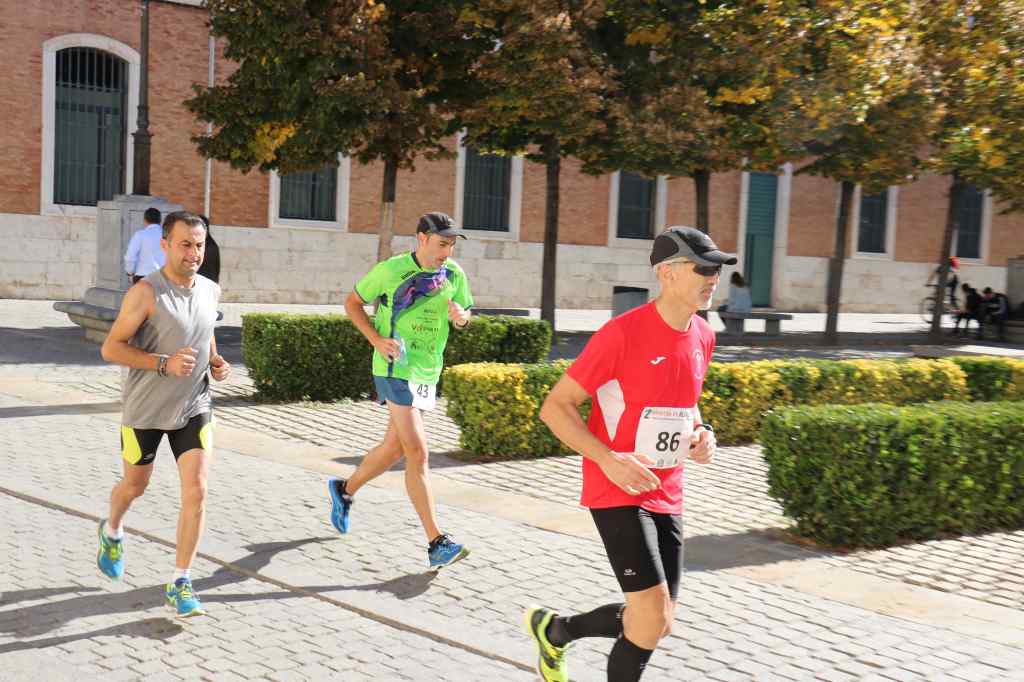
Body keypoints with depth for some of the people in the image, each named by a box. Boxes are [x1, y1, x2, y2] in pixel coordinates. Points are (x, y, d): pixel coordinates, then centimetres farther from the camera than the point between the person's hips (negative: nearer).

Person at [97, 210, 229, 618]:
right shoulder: (146, 293, -18)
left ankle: (180, 584, 1)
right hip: (145, 409, -3)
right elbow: (111, 348, -17)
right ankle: (112, 532, 52)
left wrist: (216, 362, 0)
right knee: (135, 486, 17)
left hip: (193, 408, 3)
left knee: (196, 491, -9)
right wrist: (164, 363, -29)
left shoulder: (211, 291, 0)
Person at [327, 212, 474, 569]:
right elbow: (352, 302, 1)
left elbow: (465, 314, 17)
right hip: (395, 369, -7)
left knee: (393, 448, 17)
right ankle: (437, 544, -13)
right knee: (418, 452, -13)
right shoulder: (391, 270, -10)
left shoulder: (455, 275, 3)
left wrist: (461, 317, -9)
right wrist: (377, 340, -12)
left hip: (428, 372, 7)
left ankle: (345, 489, 44)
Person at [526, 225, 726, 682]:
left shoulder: (703, 337, 5)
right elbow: (555, 408, -13)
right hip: (616, 492, -7)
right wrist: (610, 460, -24)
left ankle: (553, 630, 33)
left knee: (658, 621, 10)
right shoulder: (623, 332, -17)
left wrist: (701, 434, 1)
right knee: (654, 617, -13)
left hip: (666, 496, 7)